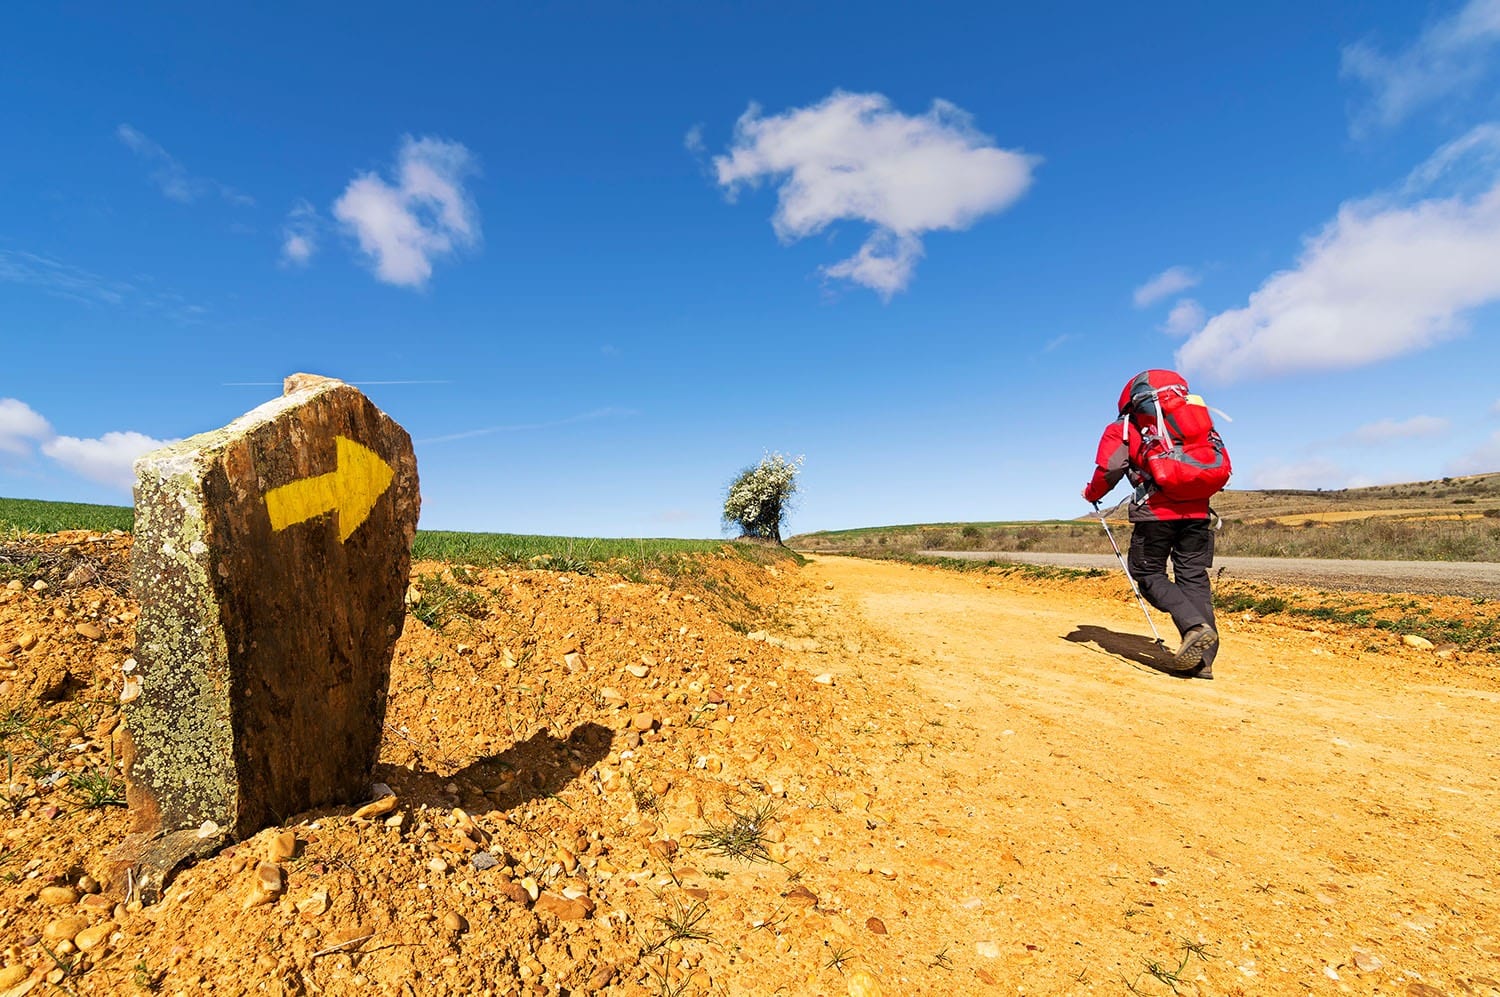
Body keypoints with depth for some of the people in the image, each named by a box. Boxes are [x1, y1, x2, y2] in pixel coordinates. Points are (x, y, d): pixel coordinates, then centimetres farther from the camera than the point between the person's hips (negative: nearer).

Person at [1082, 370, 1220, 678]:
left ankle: (1195, 625, -15)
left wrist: (1091, 494, 12)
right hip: (1197, 509, 5)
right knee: (1194, 578, 7)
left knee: (1148, 573, 8)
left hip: (1156, 511, -4)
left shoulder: (1122, 428, 9)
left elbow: (1109, 469, -5)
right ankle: (1203, 659, 3)